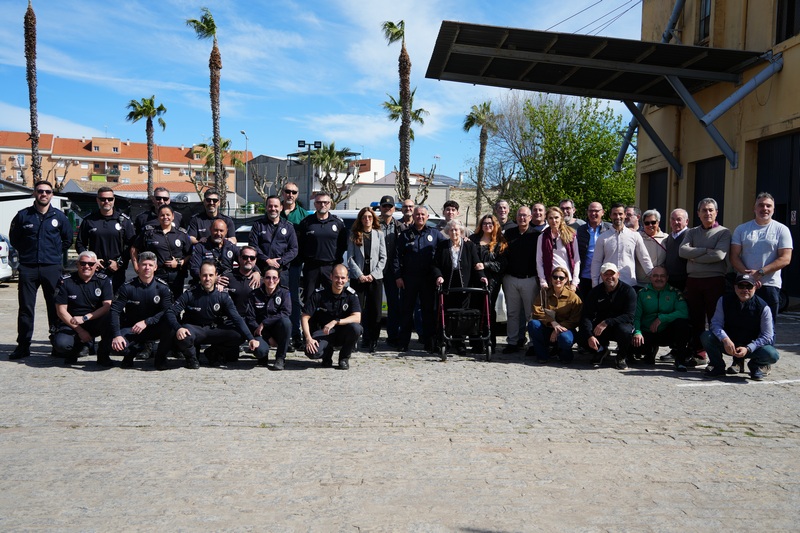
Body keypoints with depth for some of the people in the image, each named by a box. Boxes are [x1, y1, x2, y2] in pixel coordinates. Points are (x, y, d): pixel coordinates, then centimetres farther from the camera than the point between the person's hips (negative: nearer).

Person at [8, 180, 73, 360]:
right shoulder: (23, 215, 3)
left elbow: (68, 239, 15)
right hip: (27, 268, 0)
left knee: (55, 307, 4)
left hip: (52, 267, 0)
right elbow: (14, 238, 15)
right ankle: (23, 346, 10)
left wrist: (57, 254, 8)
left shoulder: (59, 216, 5)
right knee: (26, 308, 3)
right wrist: (26, 252, 9)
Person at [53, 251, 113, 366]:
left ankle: (103, 355, -9)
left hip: (95, 322, 0)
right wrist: (80, 331, -14)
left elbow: (108, 306, -10)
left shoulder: (103, 280, -2)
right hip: (72, 324, 0)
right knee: (61, 344, -30)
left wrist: (85, 318, -21)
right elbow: (61, 310, -6)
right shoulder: (65, 281, -4)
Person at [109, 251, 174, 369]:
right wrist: (116, 335, -25)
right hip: (130, 328, 0)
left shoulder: (162, 287, -7)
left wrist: (146, 322, -26)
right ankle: (130, 354, 9)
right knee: (115, 347, -30)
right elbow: (115, 310, -13)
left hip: (154, 328, 0)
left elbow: (167, 312, -15)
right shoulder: (127, 287, -8)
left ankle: (161, 358, -7)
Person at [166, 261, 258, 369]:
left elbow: (237, 318, -15)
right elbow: (170, 312, -13)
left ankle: (213, 353, 7)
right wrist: (178, 328, -35)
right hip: (194, 330, -2)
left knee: (238, 336, -23)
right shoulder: (190, 294, -10)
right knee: (182, 335, -37)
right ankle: (192, 357, 0)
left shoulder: (223, 296, -7)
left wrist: (250, 338, -29)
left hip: (214, 331, 2)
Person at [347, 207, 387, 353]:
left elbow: (383, 257, 5)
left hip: (375, 278, 1)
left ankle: (371, 342, 7)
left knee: (375, 311, -1)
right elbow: (350, 257, 2)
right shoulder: (354, 234, 7)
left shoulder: (379, 234, 8)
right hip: (357, 278, -1)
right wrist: (360, 275, -9)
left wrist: (373, 274, -6)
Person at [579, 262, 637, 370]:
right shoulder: (595, 292, -2)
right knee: (581, 336, -24)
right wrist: (589, 336, -26)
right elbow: (586, 316, -9)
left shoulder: (628, 290, -10)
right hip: (600, 326, 3)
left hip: (621, 324, -2)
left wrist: (606, 323, -30)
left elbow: (629, 316, -18)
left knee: (625, 330, -38)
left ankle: (621, 356, -5)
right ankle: (600, 351, 12)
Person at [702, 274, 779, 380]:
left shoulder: (763, 307, -14)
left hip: (752, 347, -1)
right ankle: (718, 366, 2)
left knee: (772, 354, -31)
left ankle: (756, 366, 9)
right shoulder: (724, 301, -10)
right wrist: (725, 339, -33)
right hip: (729, 345, 1)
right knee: (706, 336, -25)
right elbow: (716, 323, -13)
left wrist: (748, 349, -26)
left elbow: (767, 336, -12)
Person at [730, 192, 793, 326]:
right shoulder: (741, 229, 8)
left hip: (770, 285, -1)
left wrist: (760, 273, -15)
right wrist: (748, 274, -13)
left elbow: (785, 259, -5)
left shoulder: (782, 230, 3)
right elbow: (734, 256, 2)